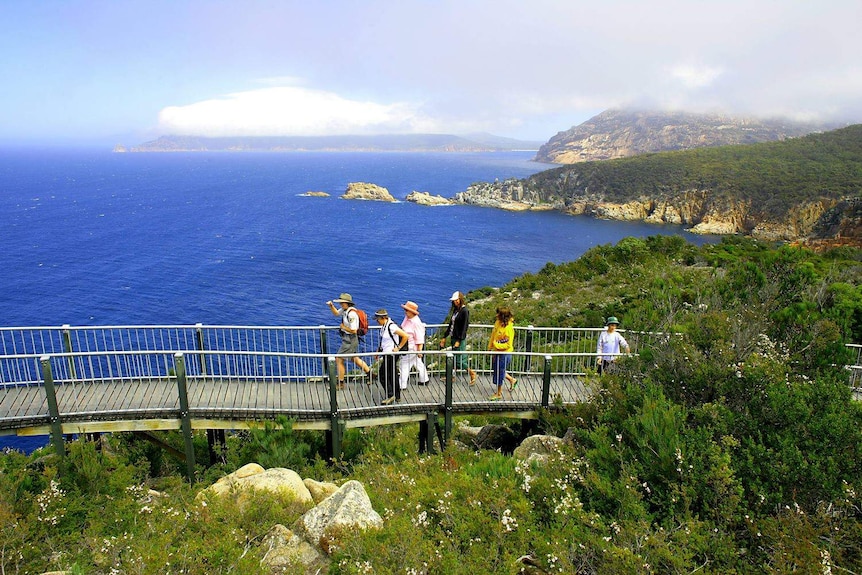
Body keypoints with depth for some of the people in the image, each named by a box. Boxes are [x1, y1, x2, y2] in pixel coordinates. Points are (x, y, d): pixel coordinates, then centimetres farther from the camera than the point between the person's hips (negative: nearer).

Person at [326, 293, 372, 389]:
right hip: (347, 339, 10)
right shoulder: (345, 310, 3)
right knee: (354, 358, 23)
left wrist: (343, 327, -14)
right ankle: (369, 373, 35)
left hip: (350, 340, -10)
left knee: (339, 359, -3)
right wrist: (331, 306, 5)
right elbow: (336, 313, 23)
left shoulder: (351, 314, -25)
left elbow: (353, 330, -28)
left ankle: (340, 384, 8)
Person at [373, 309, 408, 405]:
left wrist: (398, 348, -15)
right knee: (392, 375, 15)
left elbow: (405, 336, -22)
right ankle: (397, 396, 24)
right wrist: (378, 351, 16)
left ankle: (390, 395, 3)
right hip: (386, 354, 9)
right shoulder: (384, 326, 7)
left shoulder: (391, 326, -21)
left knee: (382, 375, -5)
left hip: (391, 354, -9)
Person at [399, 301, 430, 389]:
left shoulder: (416, 323, -25)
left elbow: (419, 338, -23)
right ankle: (424, 380, 36)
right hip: (407, 347, 10)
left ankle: (402, 385, 5)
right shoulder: (407, 317, 1)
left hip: (412, 348, -10)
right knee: (418, 363, 21)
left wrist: (419, 350, -21)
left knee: (404, 365, -4)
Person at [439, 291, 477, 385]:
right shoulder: (455, 310, 10)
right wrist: (444, 337, 16)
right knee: (454, 359, 14)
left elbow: (464, 327, -17)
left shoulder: (464, 311, -14)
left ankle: (472, 374, 14)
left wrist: (459, 341, -19)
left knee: (459, 360, -3)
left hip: (460, 338, -8)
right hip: (453, 337, 8)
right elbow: (451, 324, 16)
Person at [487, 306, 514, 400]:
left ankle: (499, 394, 21)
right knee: (497, 370, 21)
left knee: (499, 373, 4)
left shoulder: (509, 328, -25)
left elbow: (508, 344, -22)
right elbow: (493, 335, 11)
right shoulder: (497, 323, -2)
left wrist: (497, 345, -23)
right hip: (497, 352, 8)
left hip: (505, 353, -8)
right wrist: (490, 347, 14)